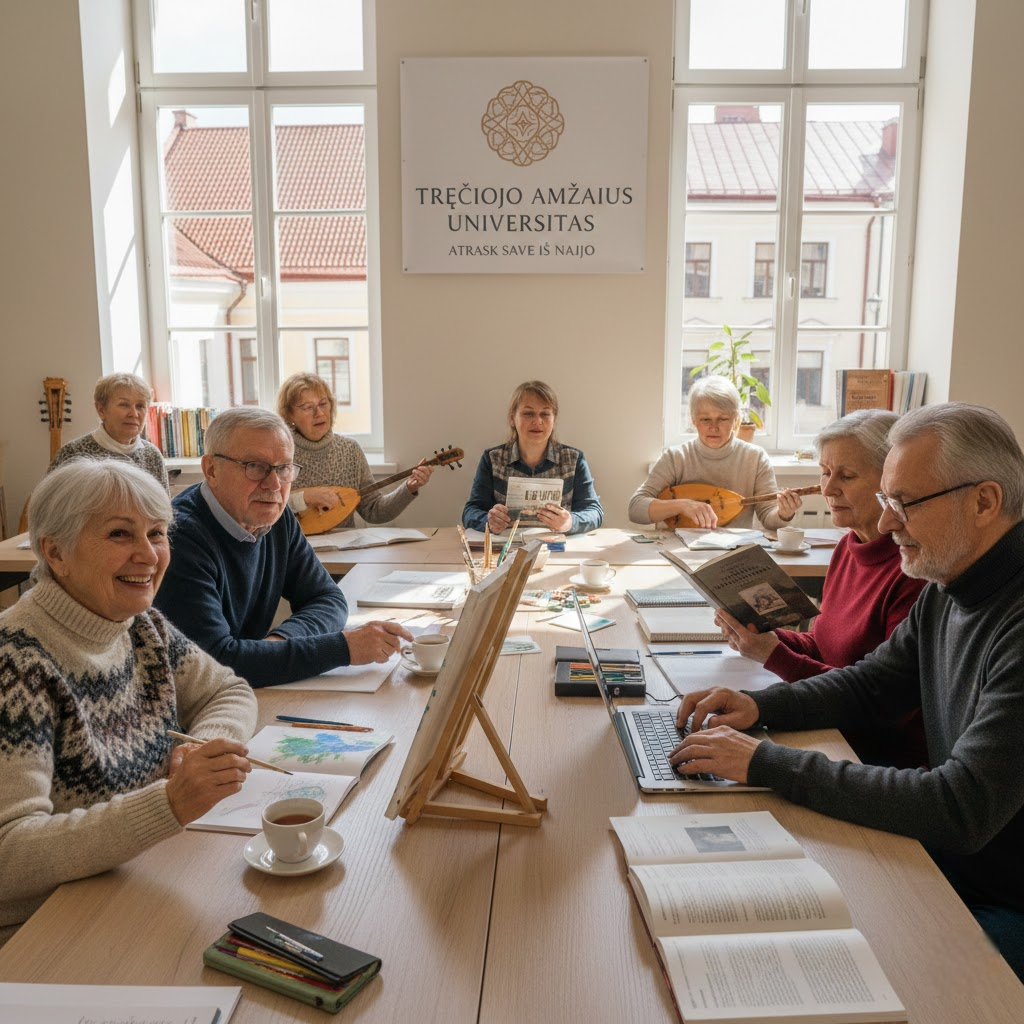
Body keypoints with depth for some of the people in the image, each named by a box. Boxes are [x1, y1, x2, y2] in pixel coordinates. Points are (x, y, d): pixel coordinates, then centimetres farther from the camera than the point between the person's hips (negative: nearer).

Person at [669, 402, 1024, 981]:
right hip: (949, 862, 7)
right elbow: (872, 684, 13)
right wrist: (760, 706, -4)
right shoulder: (946, 593, 1)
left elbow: (960, 812, -33)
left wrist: (768, 763, -30)